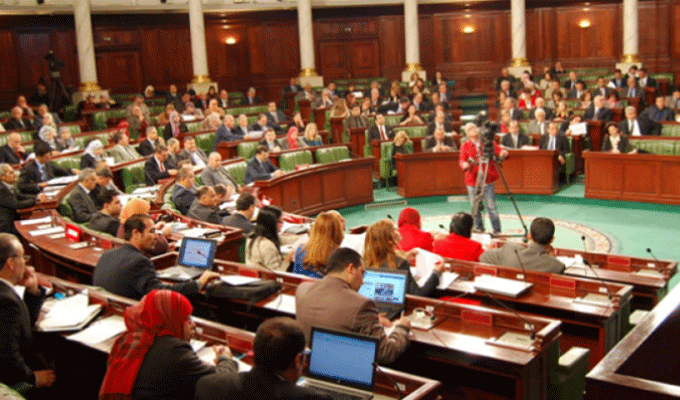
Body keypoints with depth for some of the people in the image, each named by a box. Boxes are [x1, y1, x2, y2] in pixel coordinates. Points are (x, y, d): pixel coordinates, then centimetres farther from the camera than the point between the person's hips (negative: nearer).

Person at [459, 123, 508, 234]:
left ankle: (497, 230, 2)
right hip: (473, 180, 1)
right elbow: (461, 159, -2)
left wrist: (503, 153, -20)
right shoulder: (465, 146, 9)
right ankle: (479, 229, 19)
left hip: (488, 180, -1)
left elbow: (499, 152, 4)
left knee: (491, 206, -4)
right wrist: (464, 164, -25)